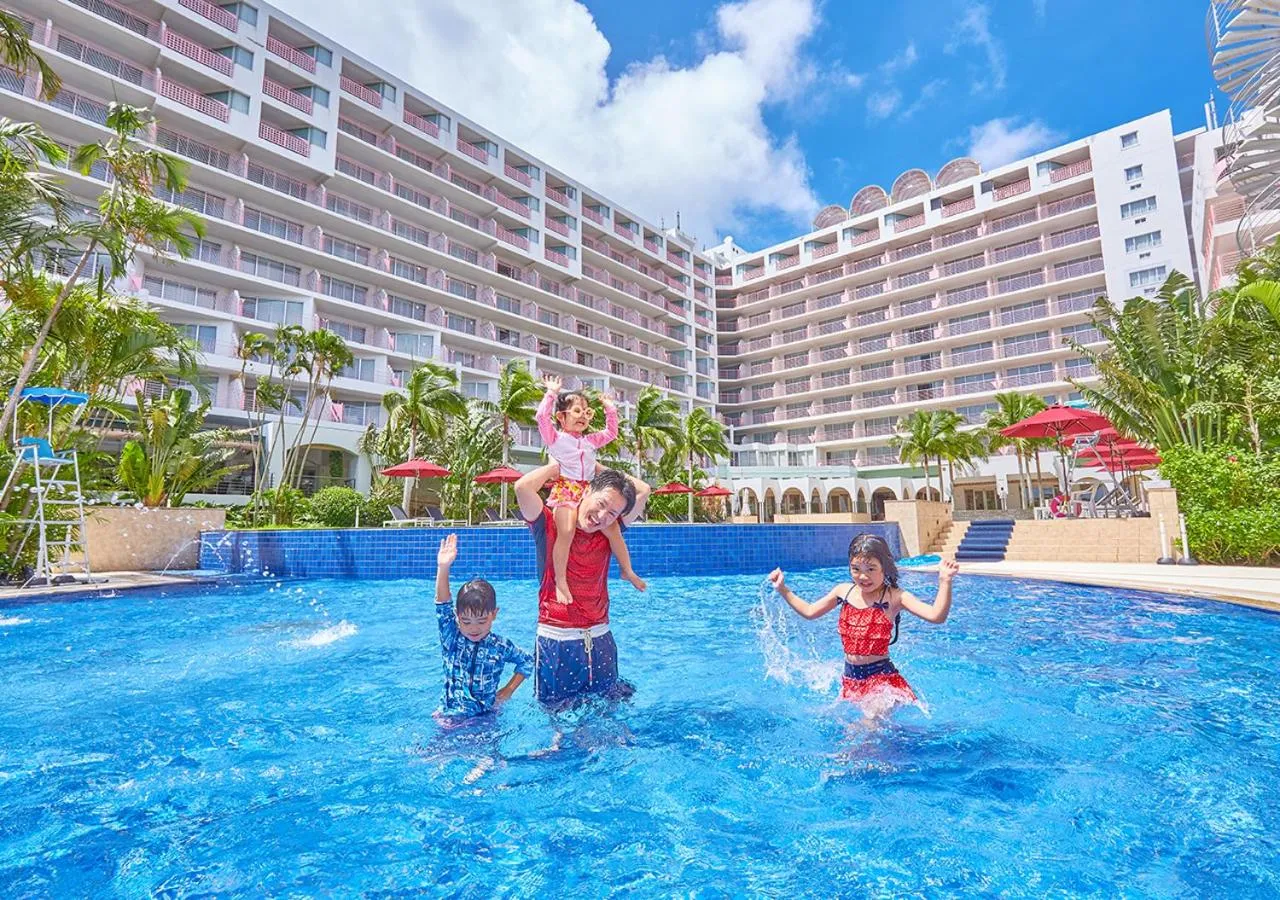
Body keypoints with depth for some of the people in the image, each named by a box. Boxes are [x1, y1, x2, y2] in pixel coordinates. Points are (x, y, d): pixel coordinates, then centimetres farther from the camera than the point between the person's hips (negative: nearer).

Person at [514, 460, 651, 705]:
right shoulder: (549, 527, -8)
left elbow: (644, 490, 3)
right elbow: (522, 487, -24)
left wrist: (598, 468, 3)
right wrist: (554, 467, -8)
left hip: (600, 640, 4)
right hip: (555, 641, -4)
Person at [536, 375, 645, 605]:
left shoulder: (590, 441, 22)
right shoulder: (555, 437, 5)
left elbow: (611, 432, 31)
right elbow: (542, 416, -9)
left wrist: (610, 409, 28)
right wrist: (551, 393, -3)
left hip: (588, 492, 5)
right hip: (564, 490, -5)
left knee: (612, 528, -2)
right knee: (566, 532, -26)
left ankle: (627, 570, 15)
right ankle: (560, 581, -15)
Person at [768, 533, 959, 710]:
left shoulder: (893, 596, -12)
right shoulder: (843, 591, 2)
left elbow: (936, 616, -23)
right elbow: (810, 612, 16)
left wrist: (944, 582, -35)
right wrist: (783, 589, 12)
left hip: (882, 678, -5)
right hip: (850, 680, 5)